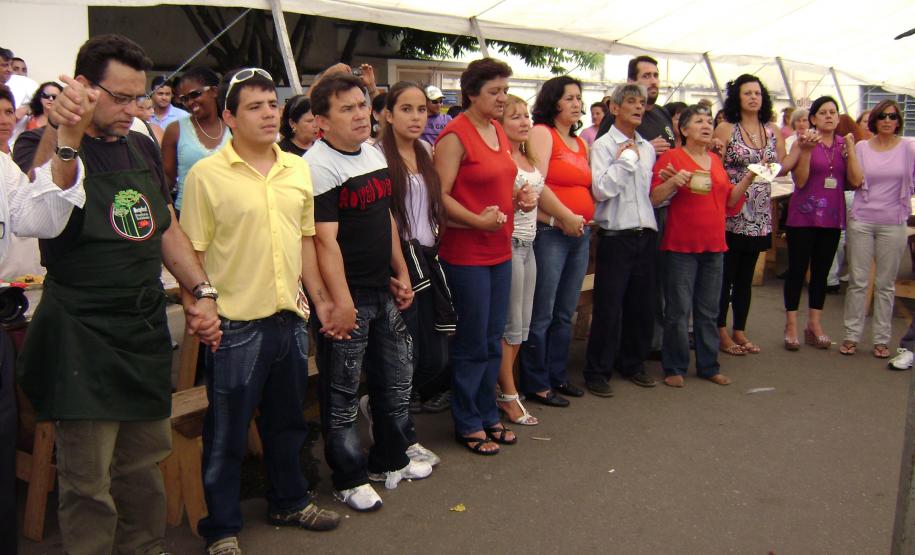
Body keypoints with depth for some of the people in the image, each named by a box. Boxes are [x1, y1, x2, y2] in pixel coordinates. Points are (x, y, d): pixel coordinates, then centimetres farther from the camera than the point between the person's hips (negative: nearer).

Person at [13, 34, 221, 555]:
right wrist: (64, 134, -38)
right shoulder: (43, 146, -7)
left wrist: (202, 292, 10)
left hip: (148, 329, 6)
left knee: (145, 464, 16)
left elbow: (167, 228, 18)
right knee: (88, 482, 1)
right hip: (84, 337, -6)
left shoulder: (144, 148, 11)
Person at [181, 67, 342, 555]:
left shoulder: (297, 169, 8)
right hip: (235, 324, -5)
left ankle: (289, 501, 39)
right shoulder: (206, 175, -9)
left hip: (290, 317, 6)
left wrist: (320, 297, 11)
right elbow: (193, 252, -7)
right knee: (226, 433, 8)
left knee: (287, 421, 20)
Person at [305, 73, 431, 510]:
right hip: (346, 298, -8)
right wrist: (341, 302, -23)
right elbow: (325, 240, -21)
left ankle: (390, 460, 36)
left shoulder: (375, 155, 10)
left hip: (382, 291, 8)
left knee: (396, 380, 18)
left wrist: (401, 273, 15)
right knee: (341, 393, 5)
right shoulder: (318, 166, -16)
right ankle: (349, 479, 21)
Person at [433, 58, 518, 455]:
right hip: (466, 254, -8)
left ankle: (488, 415, 30)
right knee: (472, 344, 3)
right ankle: (467, 425, 19)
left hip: (500, 251, 8)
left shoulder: (499, 132, 11)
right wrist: (478, 221, -27)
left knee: (493, 340, 15)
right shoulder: (455, 135, -14)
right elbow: (441, 196, -18)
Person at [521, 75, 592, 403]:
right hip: (550, 232, -8)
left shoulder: (580, 143, 17)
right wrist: (566, 217, -15)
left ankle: (557, 374, 26)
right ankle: (536, 384, 9)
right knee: (542, 314, -2)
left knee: (565, 313, 15)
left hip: (580, 234, 8)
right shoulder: (542, 133, -6)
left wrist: (585, 219, 4)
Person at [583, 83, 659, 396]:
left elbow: (651, 191, 18)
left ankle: (633, 364, 27)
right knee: (608, 307, -3)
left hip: (646, 234, 6)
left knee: (641, 304, 12)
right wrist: (626, 159, -12)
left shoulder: (647, 149, 13)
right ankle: (598, 371, 9)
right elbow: (600, 189, -17)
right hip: (615, 236, -6)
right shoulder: (603, 146, -4)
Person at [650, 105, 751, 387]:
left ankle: (709, 366, 22)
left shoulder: (715, 160, 15)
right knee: (679, 311, -2)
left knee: (709, 311, 12)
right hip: (681, 246, -6)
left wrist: (748, 178, 5)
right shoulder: (671, 157, -4)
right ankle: (674, 368, 11)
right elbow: (653, 198, -8)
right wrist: (673, 182, -24)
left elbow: (729, 202, 17)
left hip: (714, 246, 6)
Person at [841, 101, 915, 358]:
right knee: (857, 281, 3)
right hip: (861, 221, 0)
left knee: (886, 284, 6)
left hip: (893, 223, 0)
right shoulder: (862, 147, 5)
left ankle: (881, 339, 15)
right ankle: (851, 336, 11)